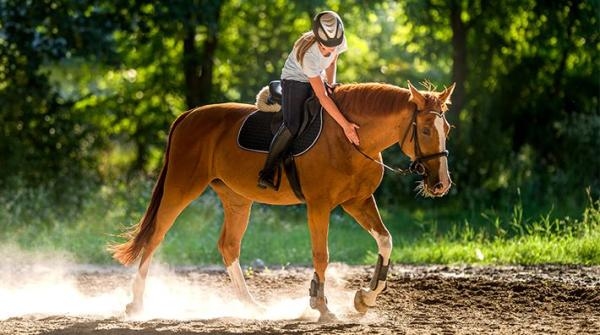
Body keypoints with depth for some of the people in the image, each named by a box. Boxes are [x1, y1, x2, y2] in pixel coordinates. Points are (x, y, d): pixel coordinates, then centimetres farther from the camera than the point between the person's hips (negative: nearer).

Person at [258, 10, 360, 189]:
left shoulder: (339, 41, -22)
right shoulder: (308, 54, -38)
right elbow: (322, 97, -40)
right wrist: (345, 125, -42)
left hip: (318, 79, 7)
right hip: (295, 81, -7)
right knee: (292, 126, -27)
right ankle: (267, 172, -19)